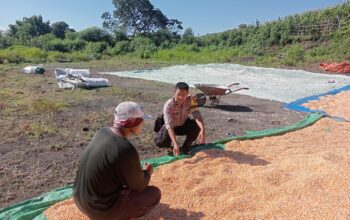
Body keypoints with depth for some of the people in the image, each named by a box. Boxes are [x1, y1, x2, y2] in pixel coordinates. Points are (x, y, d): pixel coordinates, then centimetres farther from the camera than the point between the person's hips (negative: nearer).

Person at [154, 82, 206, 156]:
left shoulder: (190, 100, -22)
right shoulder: (168, 105, -32)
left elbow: (197, 115, -29)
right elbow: (169, 125, -38)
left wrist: (202, 129, -48)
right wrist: (175, 144, -49)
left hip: (184, 125, 3)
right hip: (172, 127, -2)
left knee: (196, 126, -28)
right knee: (161, 142, -28)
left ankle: (185, 149, -6)